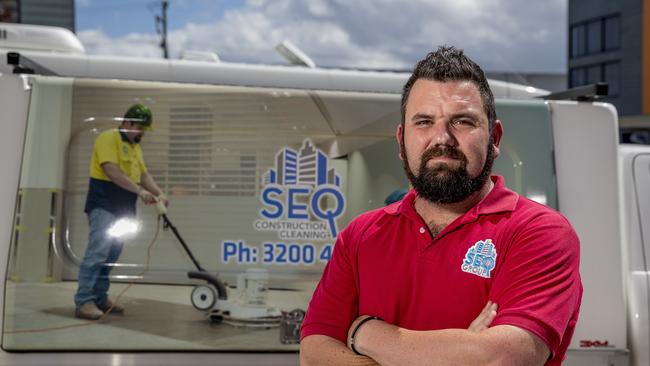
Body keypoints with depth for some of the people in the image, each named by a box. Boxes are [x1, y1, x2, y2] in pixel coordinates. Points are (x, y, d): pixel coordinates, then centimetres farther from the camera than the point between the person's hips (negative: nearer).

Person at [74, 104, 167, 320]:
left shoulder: (135, 146, 19)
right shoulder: (108, 138, -9)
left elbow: (143, 175, 17)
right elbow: (112, 171, -20)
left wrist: (159, 193, 0)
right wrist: (139, 191, -26)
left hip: (122, 209, 9)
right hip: (103, 205, -9)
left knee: (111, 256, 8)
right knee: (98, 252, -16)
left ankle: (100, 298, 13)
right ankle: (84, 301, -18)